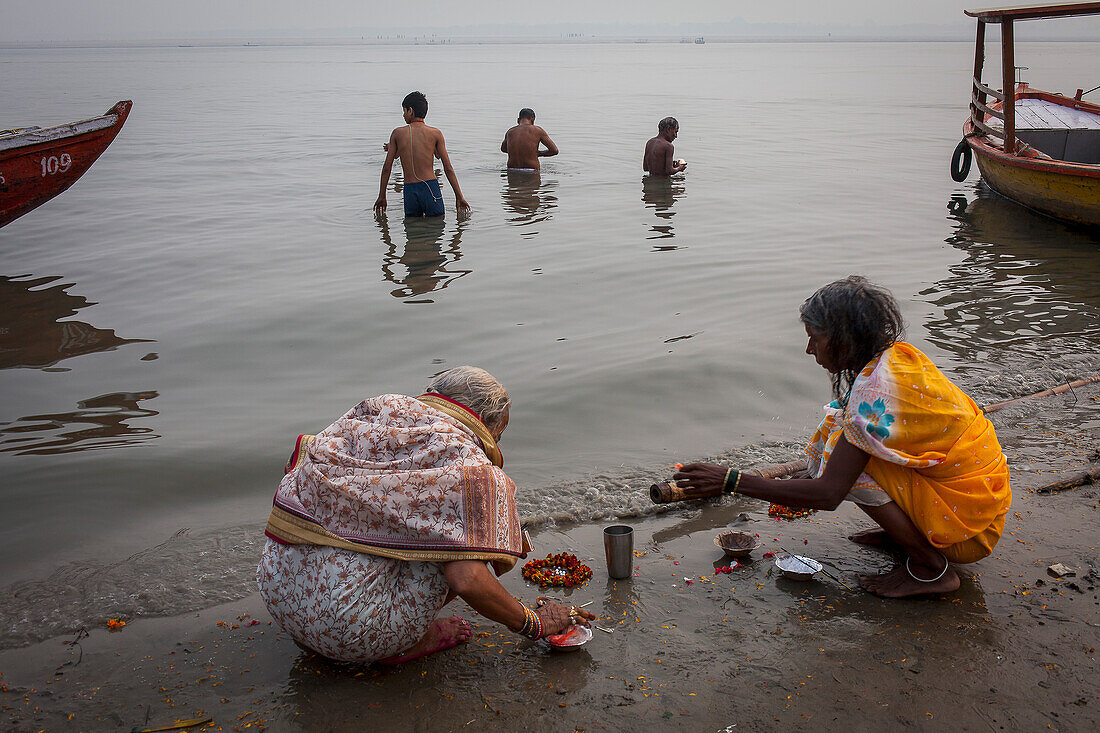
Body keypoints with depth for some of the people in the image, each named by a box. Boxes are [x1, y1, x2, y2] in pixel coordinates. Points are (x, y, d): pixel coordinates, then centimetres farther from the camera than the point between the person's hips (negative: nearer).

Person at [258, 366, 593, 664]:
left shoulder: (380, 406, 12)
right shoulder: (469, 465, -8)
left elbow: (295, 464, 21)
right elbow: (468, 581, -19)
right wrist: (534, 624, -2)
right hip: (348, 627, -8)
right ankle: (406, 642, 2)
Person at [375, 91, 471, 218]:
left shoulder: (397, 133, 5)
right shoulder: (435, 133, 1)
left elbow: (387, 168, 6)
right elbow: (448, 169, -1)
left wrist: (382, 197, 15)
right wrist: (459, 197, 4)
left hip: (409, 190, 2)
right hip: (431, 187, -1)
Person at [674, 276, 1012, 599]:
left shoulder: (875, 390, -26)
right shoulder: (898, 355, 1)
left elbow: (828, 494, -28)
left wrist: (731, 480, -24)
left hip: (970, 534, -8)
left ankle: (931, 568, -7)